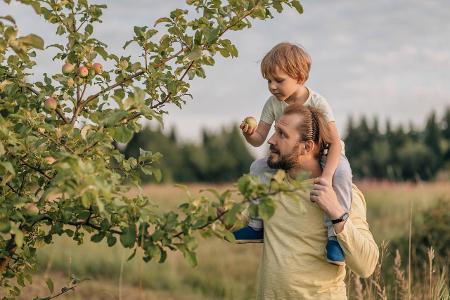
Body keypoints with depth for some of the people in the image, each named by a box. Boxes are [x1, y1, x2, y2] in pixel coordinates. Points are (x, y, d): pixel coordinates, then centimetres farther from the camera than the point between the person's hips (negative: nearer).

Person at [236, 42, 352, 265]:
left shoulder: (317, 103, -23)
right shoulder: (273, 104, -9)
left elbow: (334, 142, -28)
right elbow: (259, 139, -7)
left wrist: (326, 176, -40)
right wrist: (249, 133, -33)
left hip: (322, 155, -5)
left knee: (341, 173, -36)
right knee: (258, 167, -10)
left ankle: (334, 236, -33)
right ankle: (257, 225, 0)